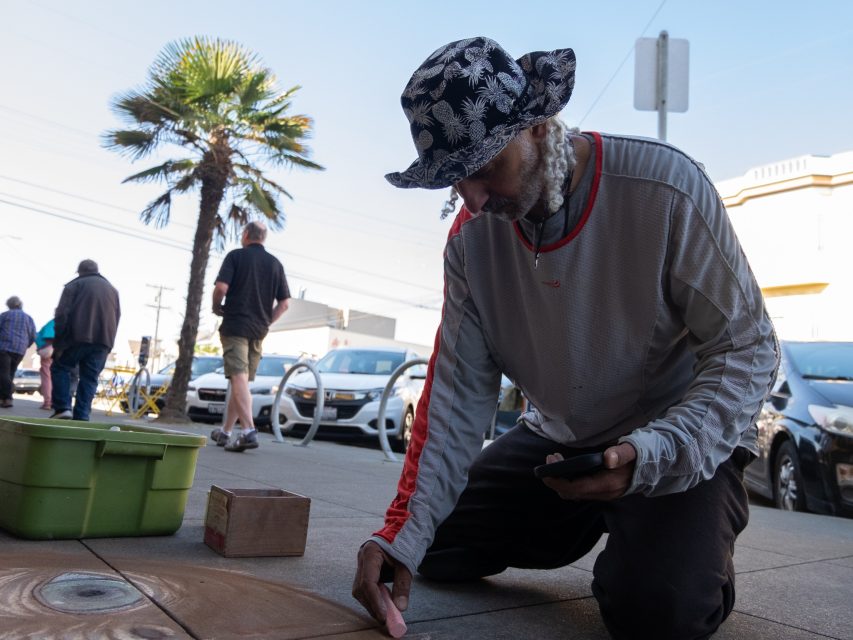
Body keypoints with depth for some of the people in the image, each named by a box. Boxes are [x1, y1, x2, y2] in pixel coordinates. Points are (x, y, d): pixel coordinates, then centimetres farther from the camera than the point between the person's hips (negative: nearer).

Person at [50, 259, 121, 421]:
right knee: (90, 379, 5)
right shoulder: (112, 289, 23)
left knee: (60, 368, 12)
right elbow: (117, 318, 19)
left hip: (78, 337, -4)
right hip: (103, 341, 4)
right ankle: (81, 417, -1)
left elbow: (62, 314, -4)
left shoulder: (74, 285, 7)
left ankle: (63, 408, -2)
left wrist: (58, 343, -5)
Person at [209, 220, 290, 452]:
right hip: (259, 331, 5)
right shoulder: (275, 263, 12)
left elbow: (221, 287, -14)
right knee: (242, 381, 13)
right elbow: (284, 302, 7)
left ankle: (248, 431, -25)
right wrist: (266, 322, 14)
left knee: (238, 379, -11)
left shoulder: (236, 256, -1)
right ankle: (225, 431, 23)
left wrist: (216, 307, 4)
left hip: (235, 326, -5)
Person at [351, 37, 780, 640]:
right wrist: (404, 530, -21)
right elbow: (458, 389, -11)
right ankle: (588, 524, 22)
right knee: (437, 546, 1)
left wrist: (652, 457, -34)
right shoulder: (472, 236, -10)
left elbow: (748, 349, -19)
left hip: (684, 441, -4)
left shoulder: (666, 187, -24)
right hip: (557, 438, 5)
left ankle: (700, 534, 8)